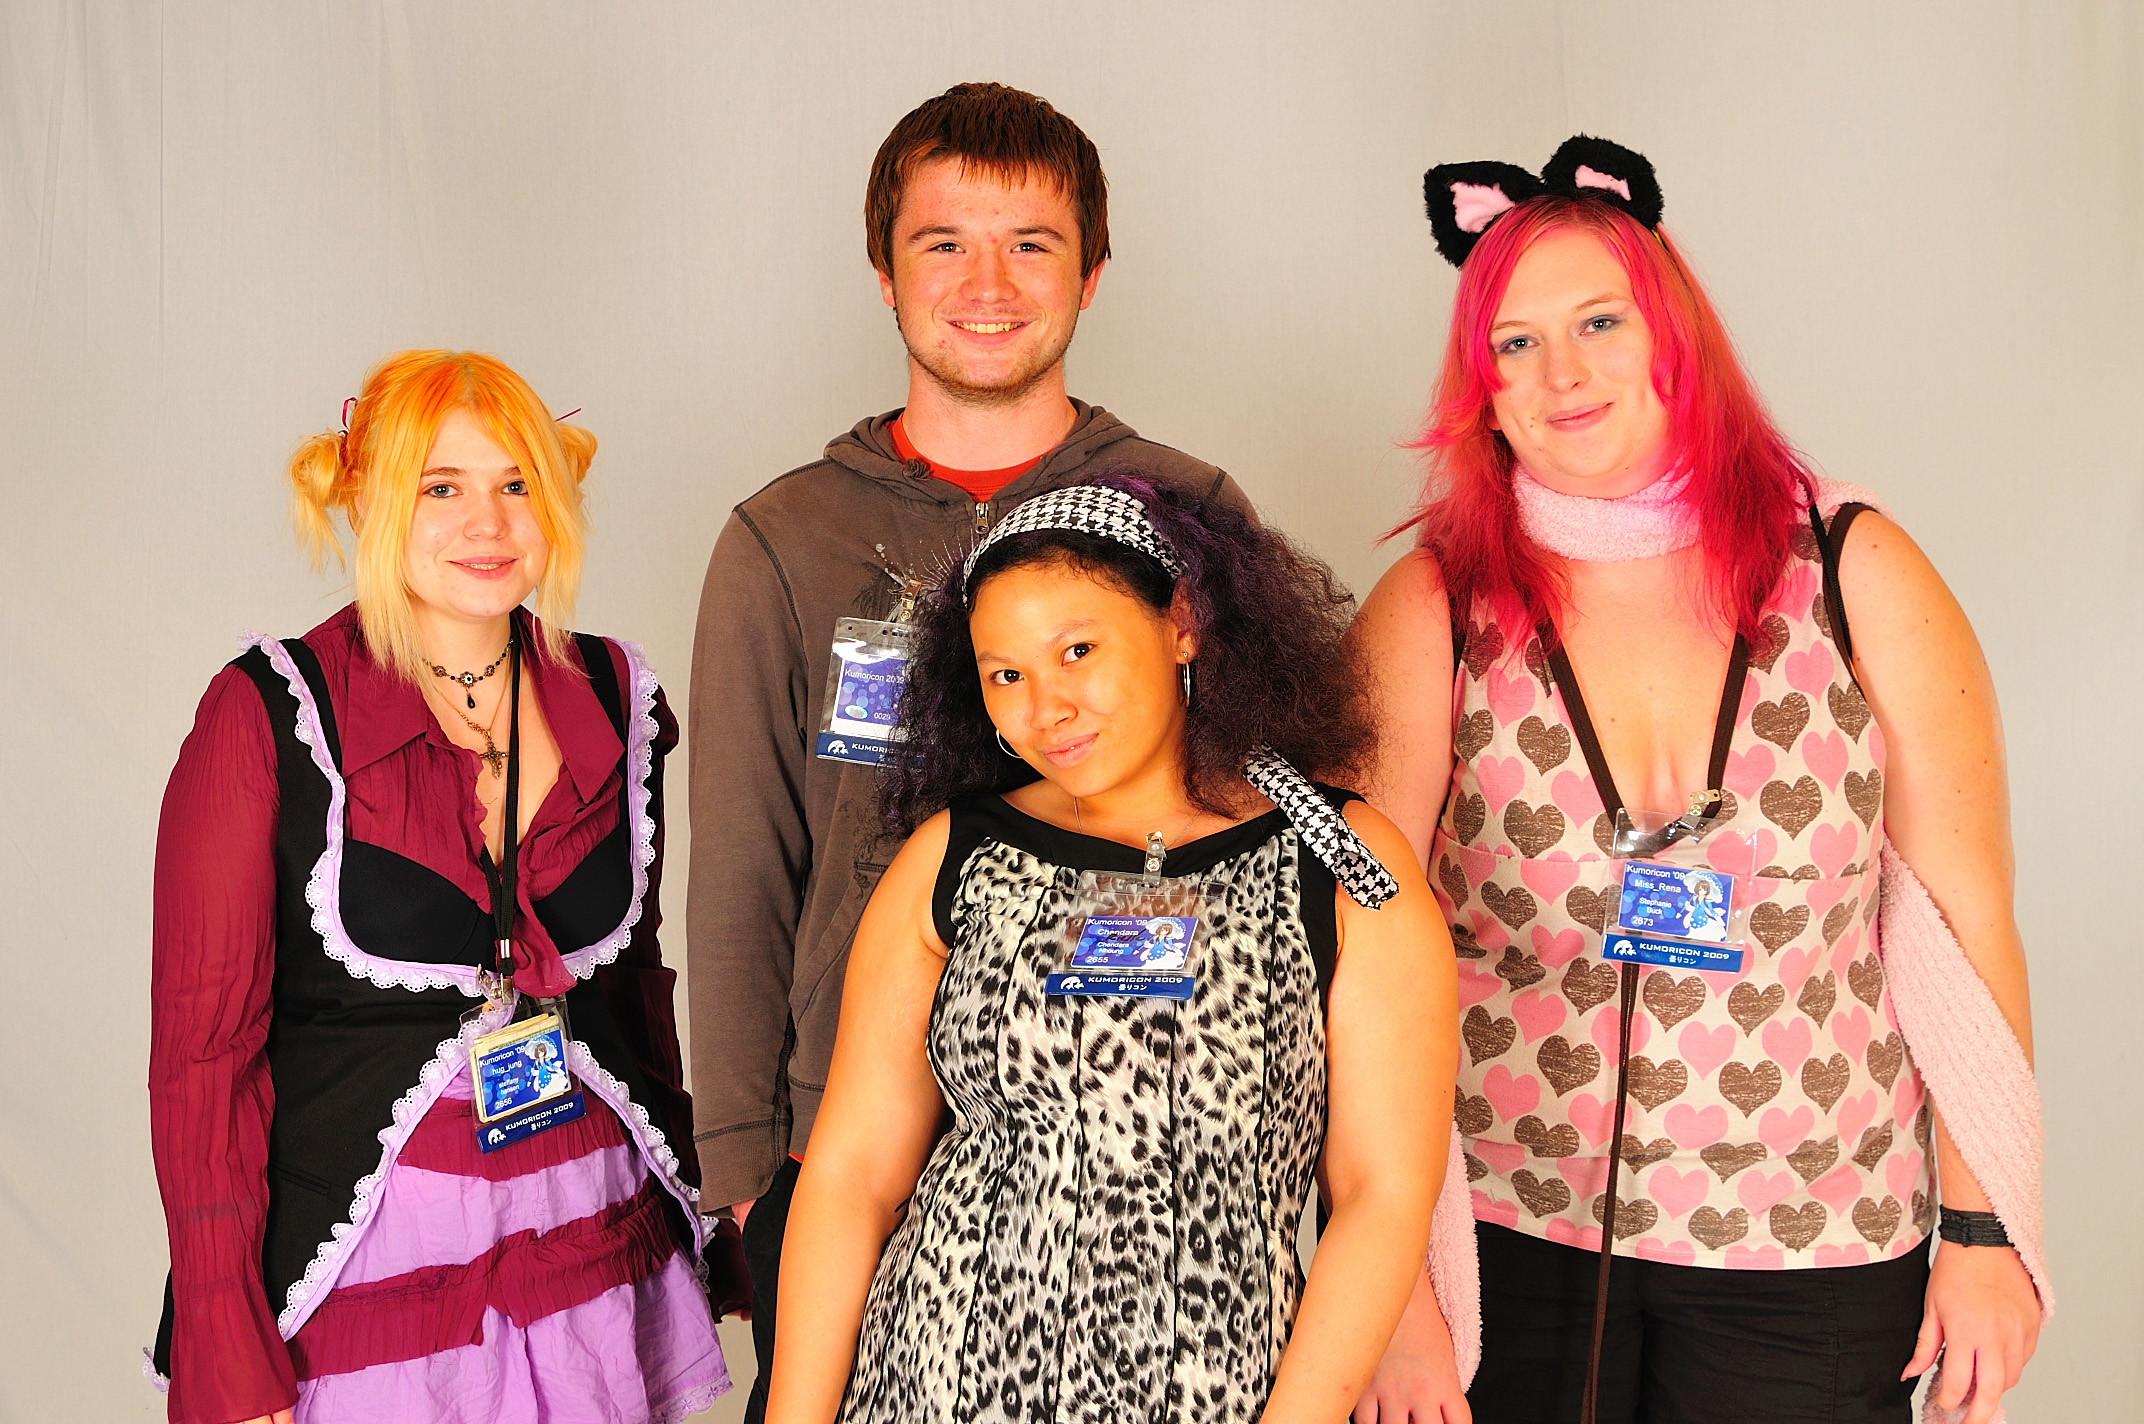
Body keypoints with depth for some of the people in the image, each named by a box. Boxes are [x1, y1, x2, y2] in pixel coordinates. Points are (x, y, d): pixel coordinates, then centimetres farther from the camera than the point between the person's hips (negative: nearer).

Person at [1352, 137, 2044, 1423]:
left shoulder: (1859, 576, -5)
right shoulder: (1430, 616, -8)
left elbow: (1968, 924, -1)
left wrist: (1985, 1225, -1)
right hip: (1510, 1243, 0)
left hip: (1813, 1265, 1)